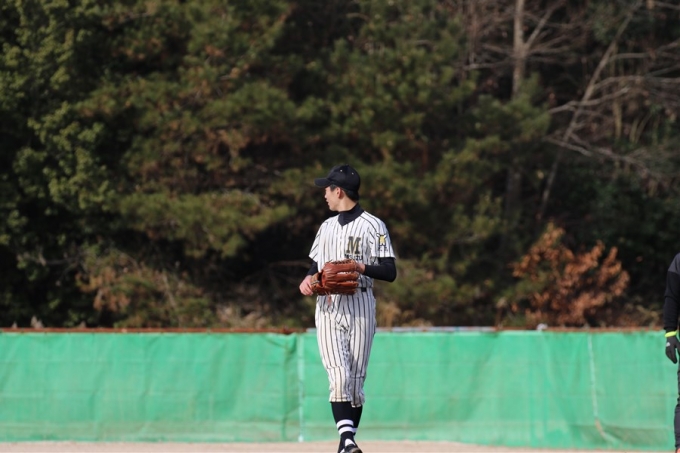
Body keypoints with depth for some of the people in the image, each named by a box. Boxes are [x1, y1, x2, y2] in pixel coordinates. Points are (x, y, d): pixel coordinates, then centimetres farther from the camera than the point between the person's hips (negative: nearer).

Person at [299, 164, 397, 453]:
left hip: (360, 308, -3)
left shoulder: (373, 226, -2)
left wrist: (361, 267, -23)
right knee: (339, 375, -14)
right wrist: (308, 279, 2)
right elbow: (315, 265, 24)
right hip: (328, 307, 3)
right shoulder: (327, 227, 17)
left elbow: (390, 272, -7)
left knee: (356, 380, -1)